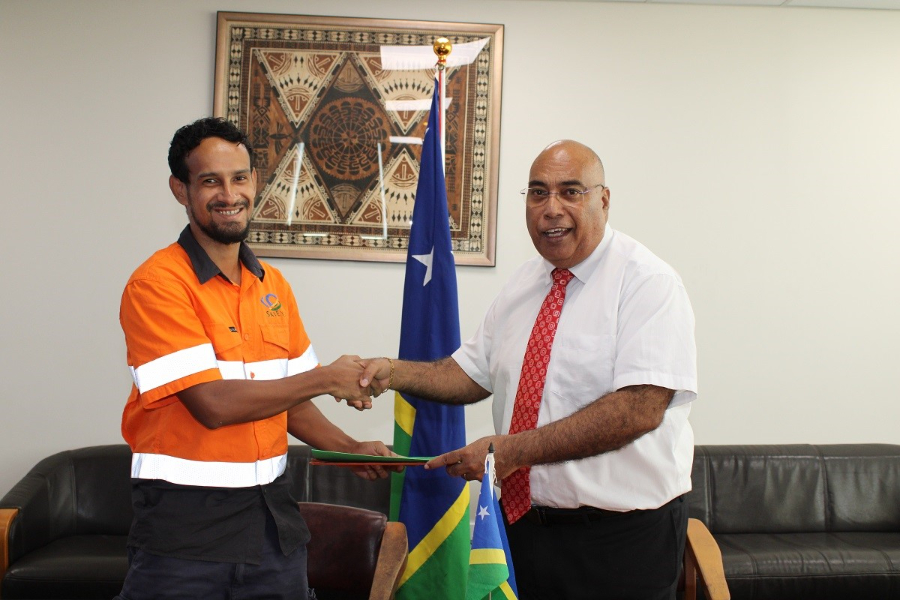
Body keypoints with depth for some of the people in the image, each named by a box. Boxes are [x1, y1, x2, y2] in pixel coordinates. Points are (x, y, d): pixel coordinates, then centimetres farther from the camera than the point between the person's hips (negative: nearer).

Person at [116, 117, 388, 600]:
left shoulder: (273, 284, 9)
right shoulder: (157, 283, -12)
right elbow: (213, 404, -20)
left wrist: (350, 449, 0)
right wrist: (326, 378, -12)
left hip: (271, 508, 6)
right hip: (184, 520, -6)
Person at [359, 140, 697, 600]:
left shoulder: (647, 282, -13)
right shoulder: (522, 284, 10)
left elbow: (640, 408, -23)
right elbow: (473, 373, 15)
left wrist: (510, 450, -24)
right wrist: (393, 373, -4)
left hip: (618, 540, -6)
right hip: (523, 522, 6)